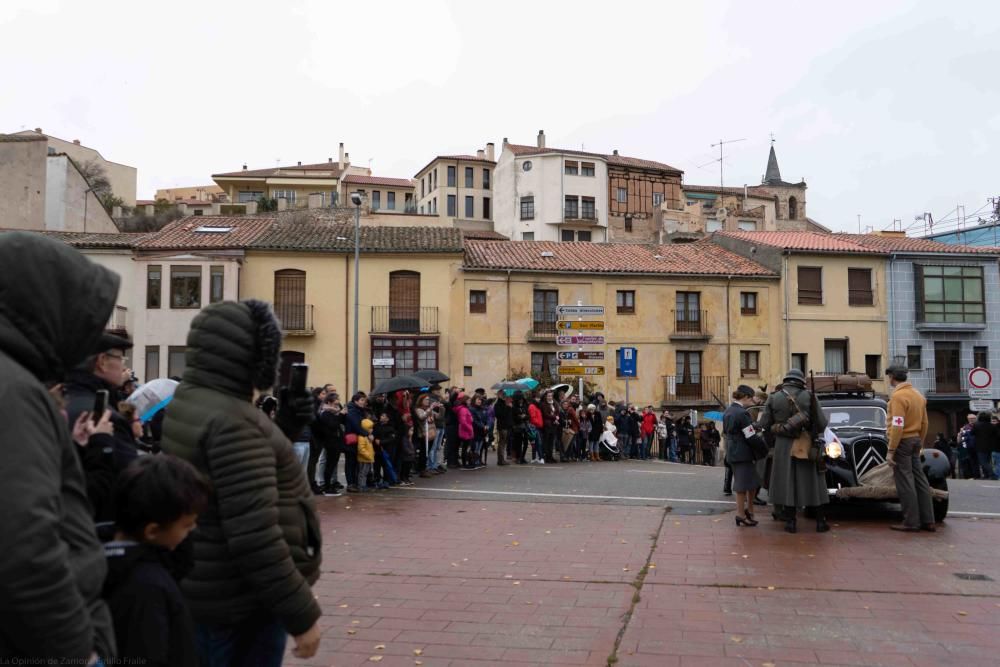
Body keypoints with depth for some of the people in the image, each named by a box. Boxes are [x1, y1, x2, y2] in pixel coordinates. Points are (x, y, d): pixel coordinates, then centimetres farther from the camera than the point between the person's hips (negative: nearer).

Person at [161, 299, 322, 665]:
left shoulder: (188, 401, 5)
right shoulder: (231, 420, -26)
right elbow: (254, 537, -30)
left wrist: (286, 425, 2)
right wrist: (302, 615, -23)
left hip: (205, 590, 9)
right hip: (241, 601, -9)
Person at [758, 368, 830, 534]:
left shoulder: (774, 397, -2)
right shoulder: (807, 396, -5)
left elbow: (764, 424, -2)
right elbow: (821, 423, -5)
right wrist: (812, 430, 15)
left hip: (783, 446, 1)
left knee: (787, 482, 8)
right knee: (813, 482, 10)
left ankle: (790, 522, 10)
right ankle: (821, 521, 15)